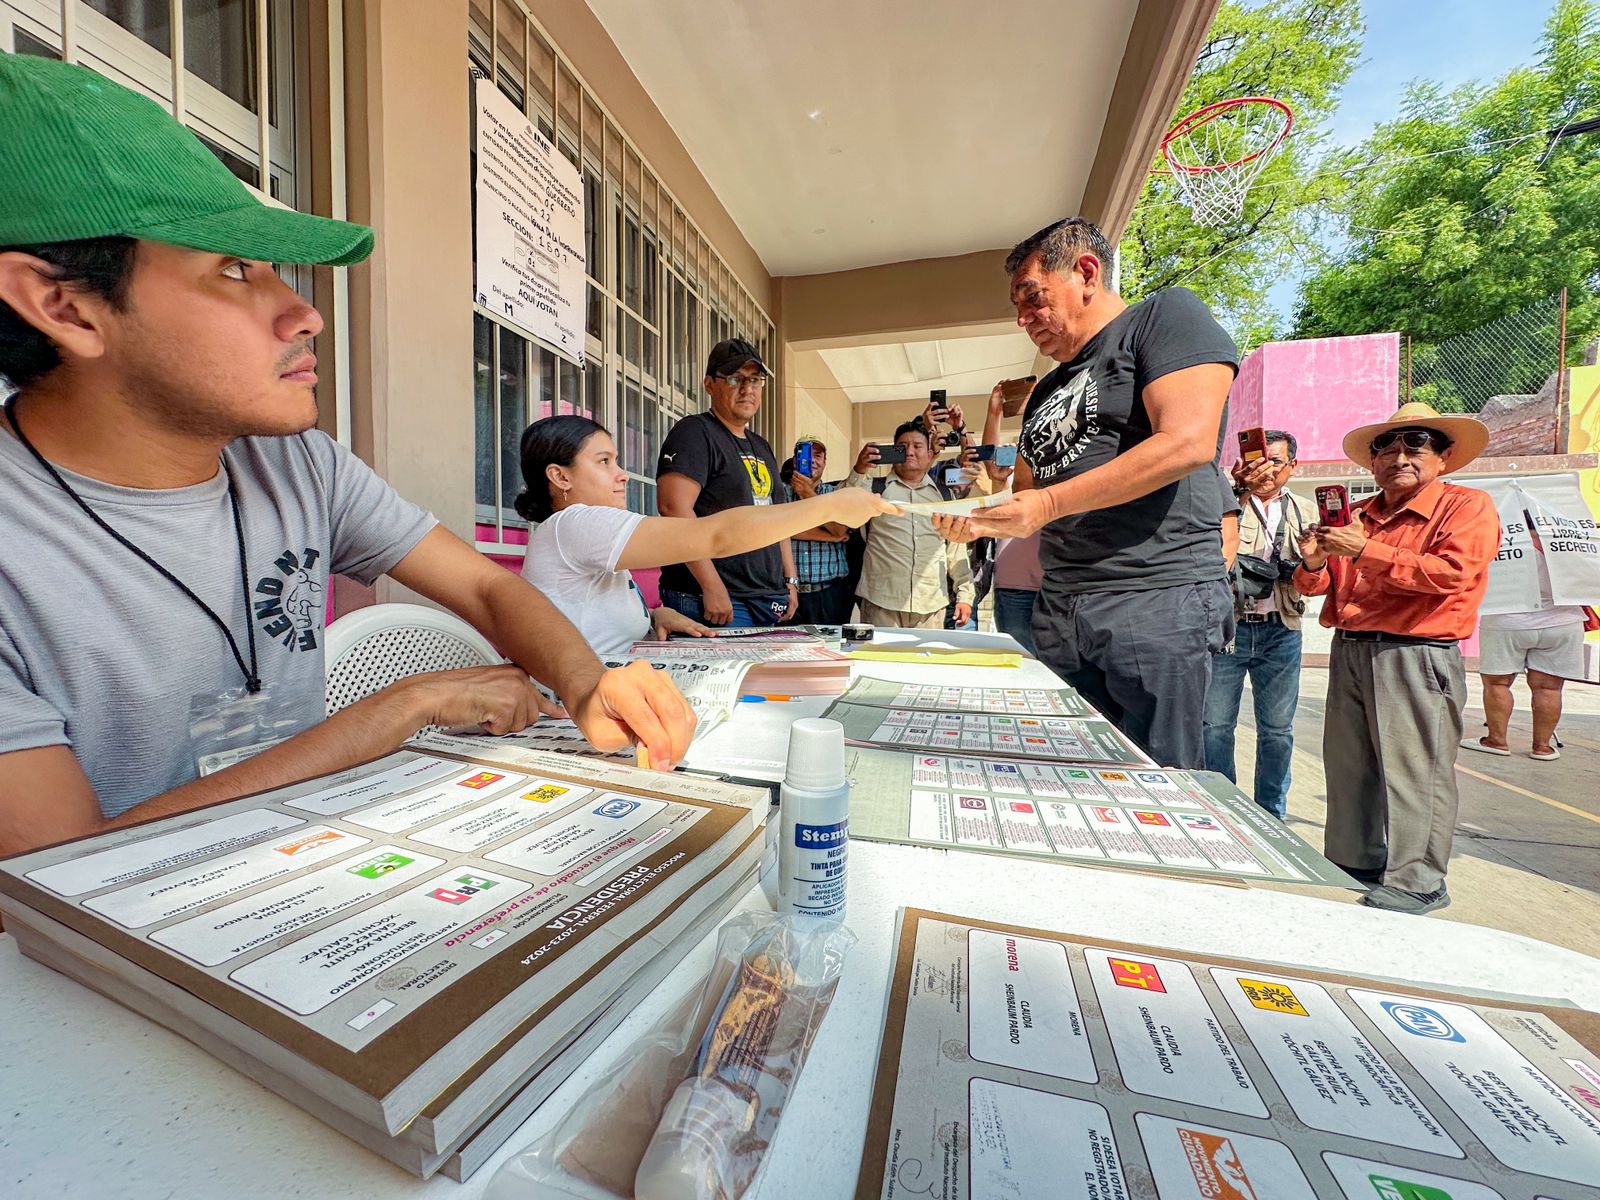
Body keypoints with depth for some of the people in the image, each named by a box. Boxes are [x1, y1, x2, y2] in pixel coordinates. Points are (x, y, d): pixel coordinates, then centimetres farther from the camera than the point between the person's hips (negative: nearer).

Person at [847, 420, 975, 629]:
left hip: (932, 606, 3)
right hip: (881, 604, -2)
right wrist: (858, 471, -19)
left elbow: (955, 548, 14)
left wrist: (964, 594, 9)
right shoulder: (875, 488, 9)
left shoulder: (944, 494, 15)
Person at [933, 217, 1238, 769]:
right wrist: (978, 520, 4)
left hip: (1158, 598, -6)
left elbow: (1188, 442, -14)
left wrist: (1048, 504, -15)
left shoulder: (1165, 315, 2)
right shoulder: (1047, 390, 22)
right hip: (1059, 611, 7)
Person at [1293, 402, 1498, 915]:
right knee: (1349, 766, 12)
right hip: (1348, 655, 6)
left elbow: (1449, 572, -16)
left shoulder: (1468, 506, 0)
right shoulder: (1355, 516, 14)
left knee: (1414, 772, 0)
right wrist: (1313, 563, -5)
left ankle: (1416, 882, 13)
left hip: (1415, 659, -5)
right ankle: (1353, 862, 26)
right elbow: (1317, 588, 16)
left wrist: (1366, 551, -17)